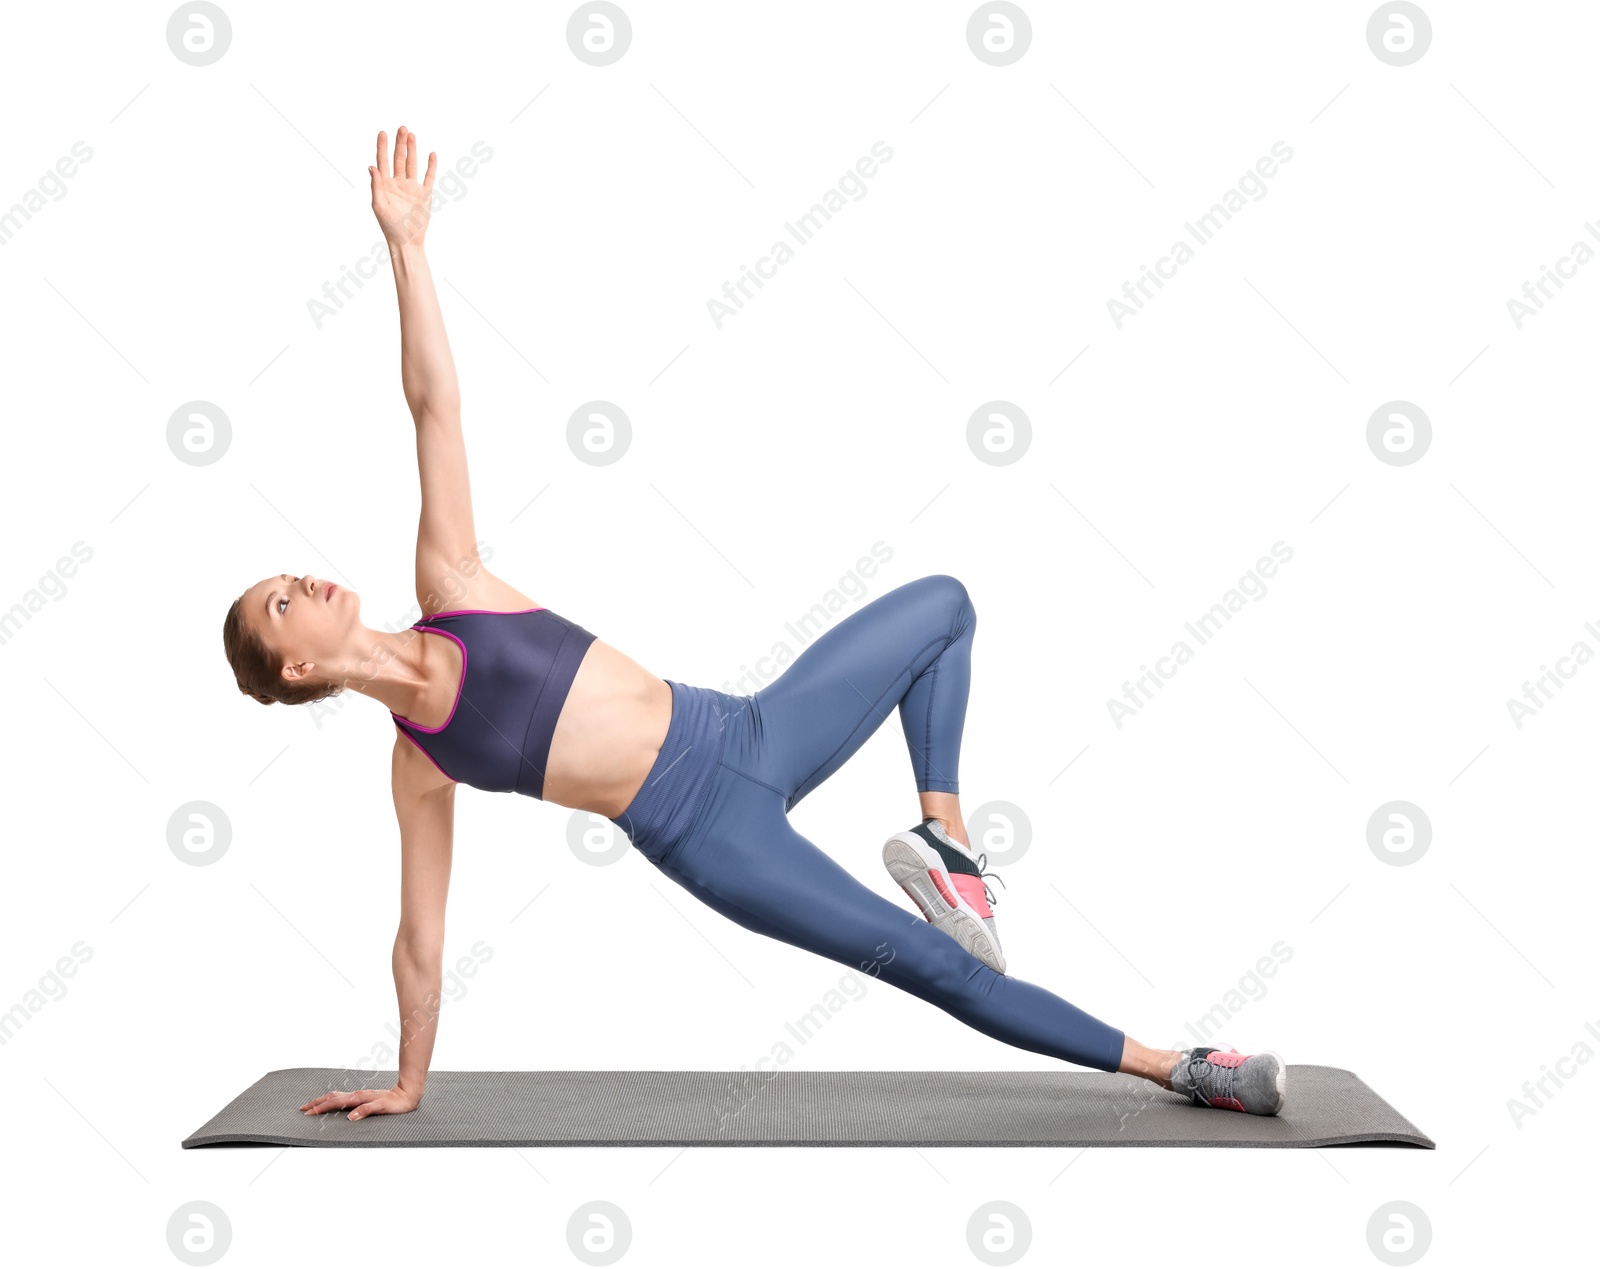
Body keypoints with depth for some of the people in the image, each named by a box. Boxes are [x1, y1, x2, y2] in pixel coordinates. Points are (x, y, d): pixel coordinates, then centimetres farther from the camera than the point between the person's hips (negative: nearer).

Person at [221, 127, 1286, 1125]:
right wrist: (408, 1084, 9)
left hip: (745, 735, 6)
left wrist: (406, 244, -5)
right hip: (705, 835, -5)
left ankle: (943, 834, 4)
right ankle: (1174, 1068, 8)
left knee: (943, 602, 15)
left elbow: (436, 405, 1)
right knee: (932, 963, -6)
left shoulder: (449, 588, 7)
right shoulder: (417, 761, 0)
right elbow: (422, 937, 7)